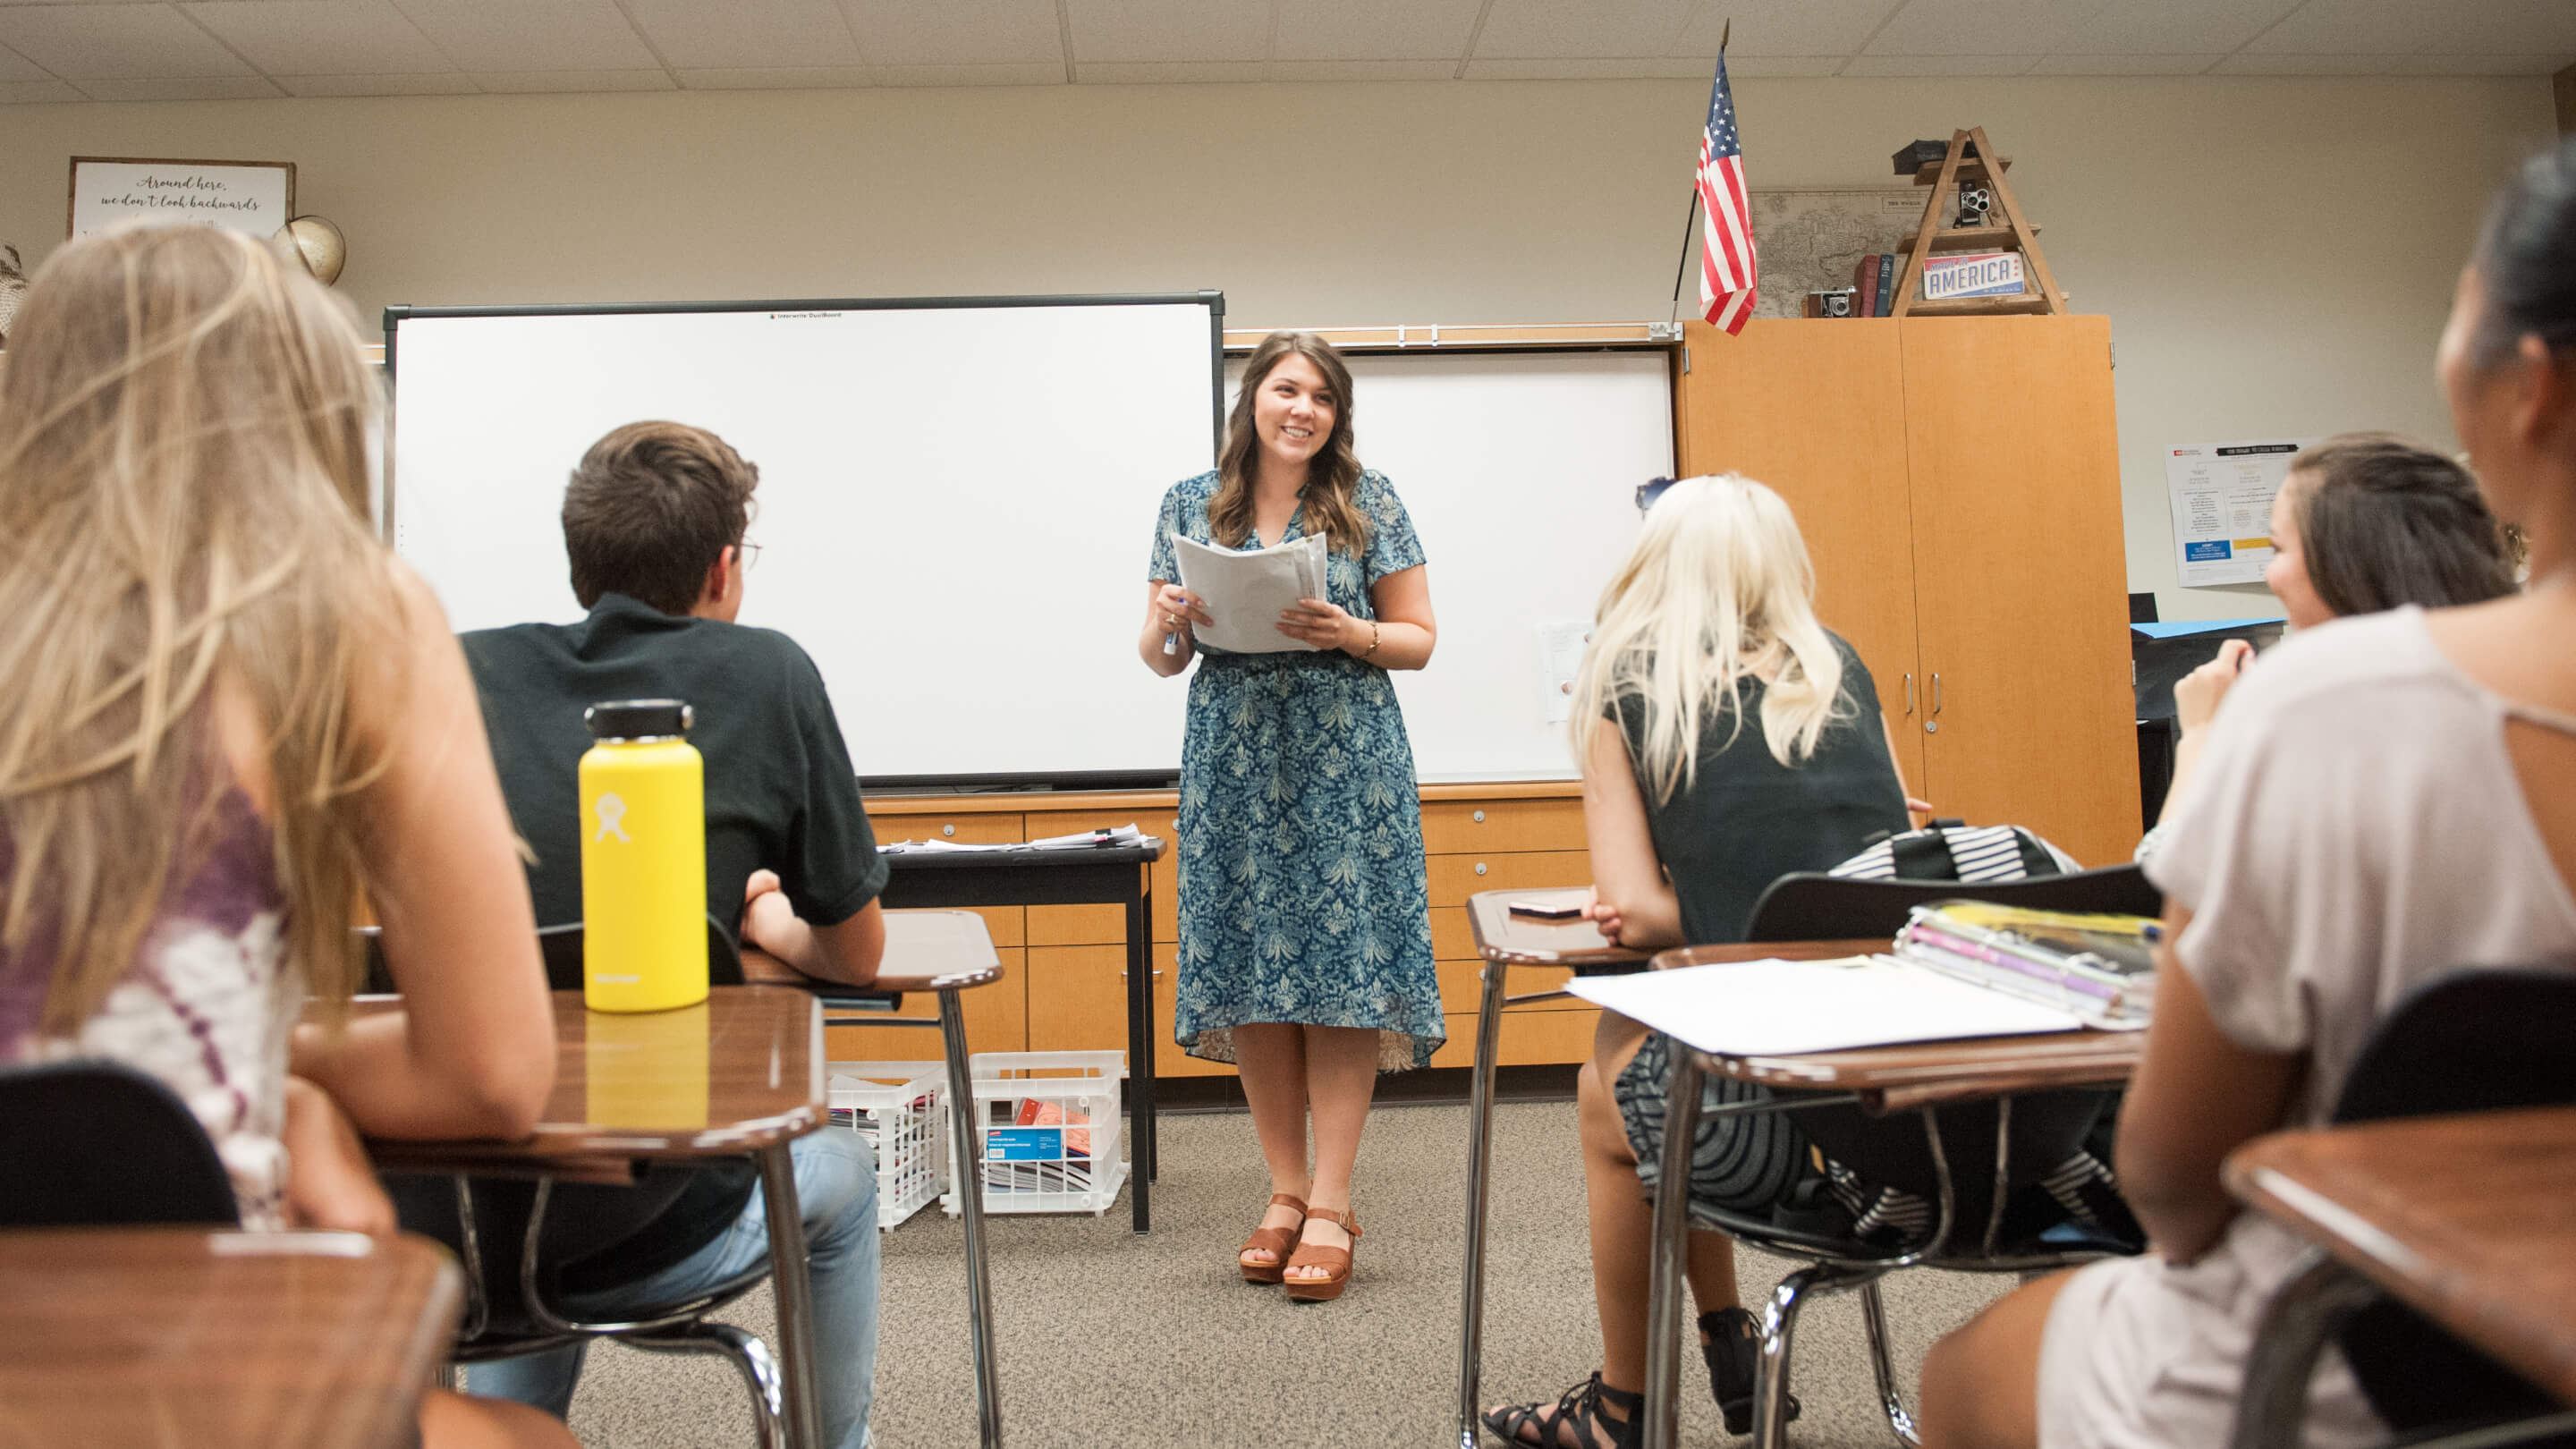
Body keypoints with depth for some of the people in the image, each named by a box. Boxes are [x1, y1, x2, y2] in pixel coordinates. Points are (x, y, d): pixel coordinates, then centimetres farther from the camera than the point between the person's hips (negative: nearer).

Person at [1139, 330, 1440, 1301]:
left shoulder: (1368, 504, 4)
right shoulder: (1190, 506, 9)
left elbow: (1420, 640, 4)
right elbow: (1161, 659, 11)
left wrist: (1349, 633, -15)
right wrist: (1166, 627, -11)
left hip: (1346, 761, -2)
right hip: (1234, 764, 2)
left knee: (1340, 967, -4)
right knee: (1251, 976, 4)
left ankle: (1331, 1207, 4)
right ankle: (1286, 1191, 18)